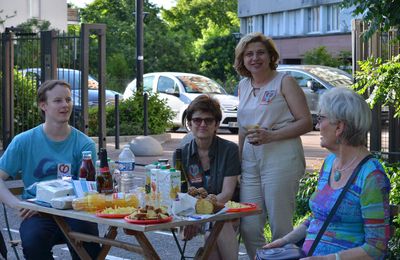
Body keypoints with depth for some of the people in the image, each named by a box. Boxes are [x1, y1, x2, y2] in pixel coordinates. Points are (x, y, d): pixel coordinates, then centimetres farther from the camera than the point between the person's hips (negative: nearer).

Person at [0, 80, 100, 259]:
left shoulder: (84, 144, 3)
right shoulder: (24, 141, 4)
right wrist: (17, 204, -16)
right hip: (37, 215, 0)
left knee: (86, 232, -32)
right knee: (33, 241, -32)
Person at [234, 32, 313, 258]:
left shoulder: (285, 82, -1)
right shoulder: (243, 86, 17)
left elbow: (306, 123, -8)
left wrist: (271, 135, -18)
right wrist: (238, 158, 21)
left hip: (281, 157, -6)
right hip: (250, 160, 6)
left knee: (281, 227, -4)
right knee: (248, 227, 3)